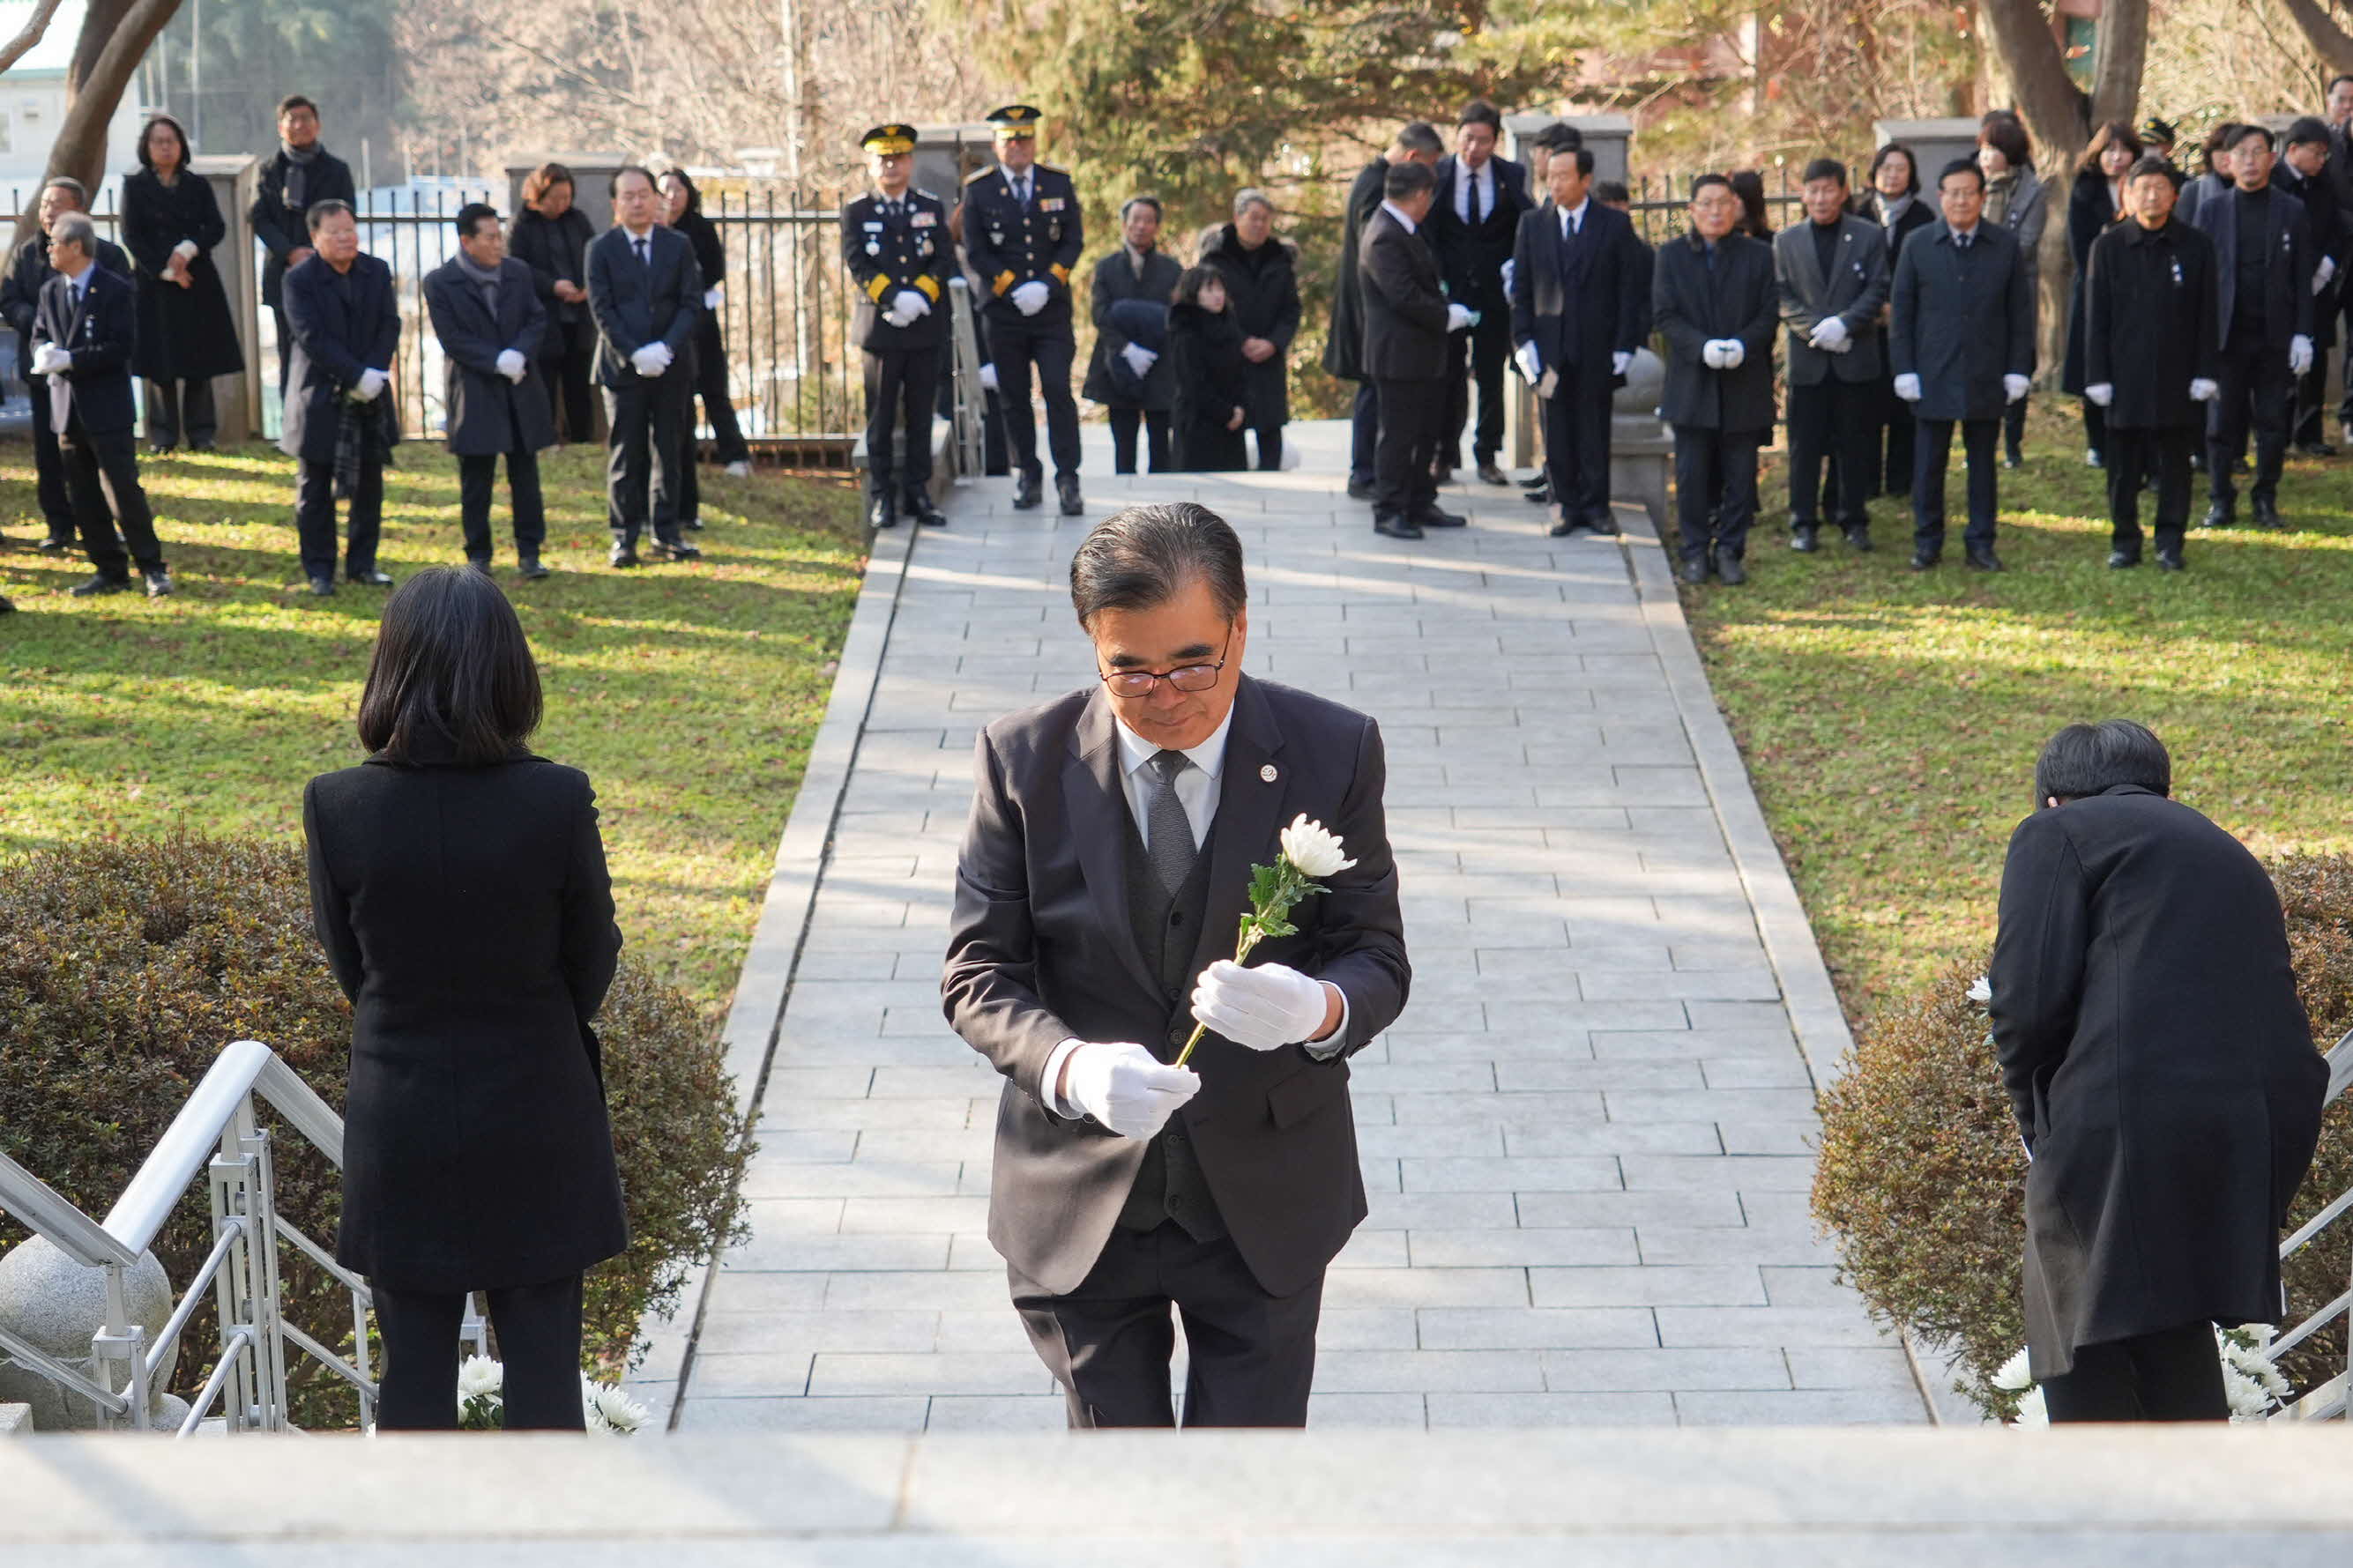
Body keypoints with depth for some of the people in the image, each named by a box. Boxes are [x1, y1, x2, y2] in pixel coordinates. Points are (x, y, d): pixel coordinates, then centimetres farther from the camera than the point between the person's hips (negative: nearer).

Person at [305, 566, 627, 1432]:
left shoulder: (336, 806, -13)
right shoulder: (557, 801, -17)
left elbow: (350, 969, -1)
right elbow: (591, 971, -5)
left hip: (400, 1125, 1)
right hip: (536, 1122, -1)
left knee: (414, 1369, 13)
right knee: (542, 1363, 11)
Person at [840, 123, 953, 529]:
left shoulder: (932, 208, 11)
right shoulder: (857, 213, 5)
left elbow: (945, 260, 2)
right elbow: (858, 266, -5)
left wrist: (920, 294, -15)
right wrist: (894, 300, -18)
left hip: (926, 328, 2)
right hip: (880, 327, -2)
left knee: (920, 416, 6)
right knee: (881, 418, 1)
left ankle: (918, 494, 11)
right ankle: (882, 496, 5)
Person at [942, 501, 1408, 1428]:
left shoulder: (1333, 754, -9)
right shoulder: (1025, 760, -9)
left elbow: (1378, 959, -5)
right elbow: (977, 973, -7)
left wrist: (1319, 1011, -30)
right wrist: (1069, 1068, -28)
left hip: (1267, 1201, 0)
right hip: (1082, 1199, 0)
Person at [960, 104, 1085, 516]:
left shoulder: (1059, 183, 5)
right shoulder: (978, 189, 1)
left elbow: (1073, 241, 3)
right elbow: (976, 251, -2)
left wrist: (1046, 285, -11)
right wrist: (1013, 288, -13)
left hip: (1052, 308, 0)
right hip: (1003, 311, 0)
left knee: (1058, 391, -9)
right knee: (1014, 398, 5)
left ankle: (1068, 480, -7)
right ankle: (1028, 478, 16)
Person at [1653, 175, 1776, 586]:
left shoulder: (1758, 255, 5)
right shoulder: (1673, 257, 6)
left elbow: (1768, 314, 2)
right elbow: (1664, 315, -1)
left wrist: (1742, 345, -17)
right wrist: (1703, 347, -16)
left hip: (1744, 382, 0)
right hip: (1691, 383, 0)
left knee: (1740, 474, 3)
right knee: (1692, 475, 2)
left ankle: (1730, 551, 12)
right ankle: (1694, 553, 10)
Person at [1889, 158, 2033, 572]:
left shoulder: (2005, 247, 3)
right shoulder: (1918, 246, 2)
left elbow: (2020, 312, 5)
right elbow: (1901, 311, 4)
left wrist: (2017, 369, -1)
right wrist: (1904, 369, -3)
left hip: (1986, 377, 0)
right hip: (1933, 377, 0)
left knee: (1983, 460, 7)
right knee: (1929, 460, 4)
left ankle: (1981, 542, 15)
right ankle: (1927, 542, 14)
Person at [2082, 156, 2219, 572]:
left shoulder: (2196, 247, 2)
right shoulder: (2108, 247, 2)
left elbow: (2207, 316, 4)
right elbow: (2095, 317, 3)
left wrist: (2205, 373, -2)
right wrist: (2097, 377, -3)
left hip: (2177, 380, 0)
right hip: (2125, 378, 0)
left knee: (2174, 467, 5)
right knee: (2123, 468, 5)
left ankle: (2170, 544, 14)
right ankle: (2125, 542, 16)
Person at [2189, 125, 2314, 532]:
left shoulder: (2292, 212, 5)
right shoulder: (2211, 212, 6)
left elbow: (2303, 279, 5)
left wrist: (2303, 335, -3)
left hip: (2275, 338, 0)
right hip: (2225, 335, 0)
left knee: (2273, 425, 4)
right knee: (2221, 423, 2)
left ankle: (2266, 499, 15)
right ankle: (2221, 500, 12)